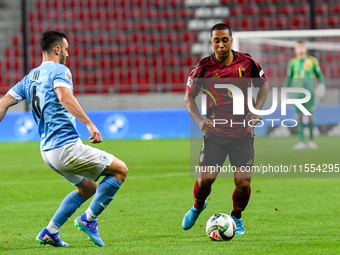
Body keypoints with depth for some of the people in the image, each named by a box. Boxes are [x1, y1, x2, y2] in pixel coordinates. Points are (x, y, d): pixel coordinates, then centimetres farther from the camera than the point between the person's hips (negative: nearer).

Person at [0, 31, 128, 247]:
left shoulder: (29, 78, 17)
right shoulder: (59, 70, -8)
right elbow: (64, 96, -27)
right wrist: (90, 124, -32)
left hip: (48, 150, 9)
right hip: (67, 146, -9)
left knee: (88, 187, 25)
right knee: (120, 170, 0)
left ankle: (50, 232, 16)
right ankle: (89, 219, -4)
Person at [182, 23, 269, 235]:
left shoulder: (247, 62, -4)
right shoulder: (203, 67, -6)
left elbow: (264, 85, 13)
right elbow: (189, 98, 4)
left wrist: (256, 110, -2)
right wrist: (199, 120, -13)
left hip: (242, 133, 0)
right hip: (214, 133, 0)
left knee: (243, 182, -8)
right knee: (206, 178, -12)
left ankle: (237, 217, 22)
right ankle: (198, 207, 23)